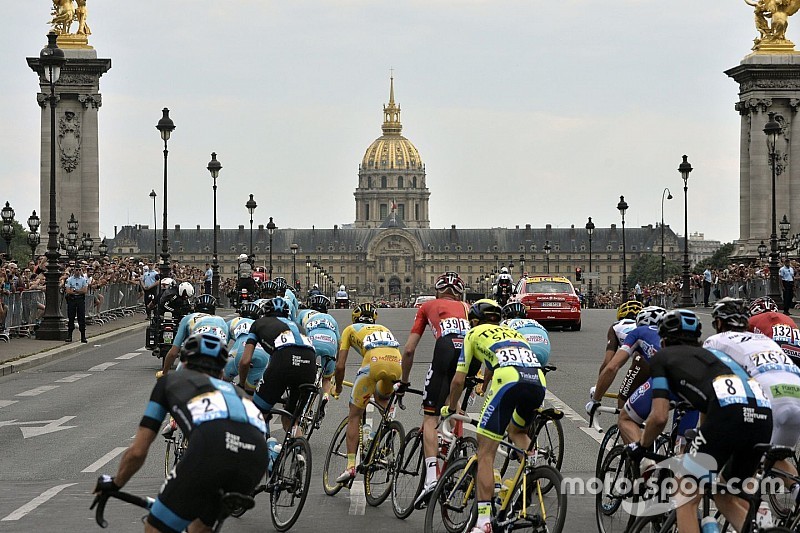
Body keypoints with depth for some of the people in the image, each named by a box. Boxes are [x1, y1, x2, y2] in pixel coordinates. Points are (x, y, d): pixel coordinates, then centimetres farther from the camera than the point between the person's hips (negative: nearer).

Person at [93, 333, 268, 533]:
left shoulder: (171, 380, 32)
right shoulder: (232, 390, 41)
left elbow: (137, 451, 29)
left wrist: (114, 484, 47)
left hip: (211, 448, -4)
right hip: (257, 457, 5)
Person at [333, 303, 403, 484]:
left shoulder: (350, 329, 31)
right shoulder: (384, 329, 41)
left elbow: (340, 366, 24)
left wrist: (338, 389, 41)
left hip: (374, 362, -3)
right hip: (398, 363, 4)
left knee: (354, 415, 9)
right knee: (382, 397, 38)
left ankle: (351, 466, 0)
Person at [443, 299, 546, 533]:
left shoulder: (474, 334, 25)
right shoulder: (512, 332, 38)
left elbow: (458, 380, 24)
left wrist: (450, 408, 41)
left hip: (509, 382, -5)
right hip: (539, 383, 5)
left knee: (485, 454, 2)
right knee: (516, 430, 36)